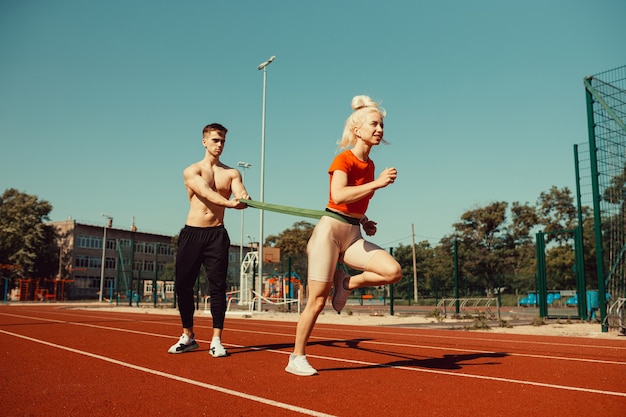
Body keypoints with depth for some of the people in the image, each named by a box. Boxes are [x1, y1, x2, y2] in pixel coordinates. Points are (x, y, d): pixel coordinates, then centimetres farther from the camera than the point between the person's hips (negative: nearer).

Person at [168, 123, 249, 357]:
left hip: (217, 234, 0)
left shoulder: (231, 173, 7)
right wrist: (230, 202, -37)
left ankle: (216, 340, 2)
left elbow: (241, 193, -12)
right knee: (183, 285, 3)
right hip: (191, 233, 0)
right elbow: (205, 192, -18)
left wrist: (244, 198, -38)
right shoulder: (191, 171, 2)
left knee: (217, 286, -5)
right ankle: (187, 337, 20)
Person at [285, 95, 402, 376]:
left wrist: (365, 221, 10)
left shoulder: (369, 165, 13)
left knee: (393, 272, -16)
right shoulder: (344, 159, -9)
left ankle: (346, 283, 8)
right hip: (330, 229, -6)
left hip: (354, 236, 7)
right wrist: (377, 183, -28)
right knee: (318, 300, -4)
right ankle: (296, 358, 13)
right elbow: (338, 196, -28)